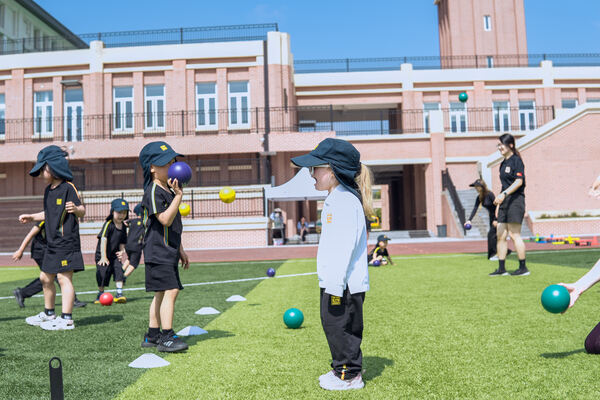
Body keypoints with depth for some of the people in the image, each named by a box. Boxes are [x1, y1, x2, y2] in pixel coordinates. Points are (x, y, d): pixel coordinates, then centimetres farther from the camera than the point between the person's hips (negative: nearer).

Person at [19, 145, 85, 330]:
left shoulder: (68, 187, -12)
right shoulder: (48, 190, 15)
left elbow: (82, 211, -16)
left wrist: (76, 208, -36)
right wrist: (31, 217, 30)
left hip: (66, 242, -10)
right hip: (52, 242, 10)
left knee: (64, 278, -9)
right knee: (45, 278, 18)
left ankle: (66, 320, -5)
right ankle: (49, 314, 34)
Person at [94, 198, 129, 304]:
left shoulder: (123, 227, 3)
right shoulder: (108, 224, -16)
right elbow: (103, 240, -22)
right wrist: (103, 257, -26)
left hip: (114, 255, 4)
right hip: (102, 255, -4)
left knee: (119, 270, -10)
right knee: (102, 274, -1)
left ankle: (119, 294, -5)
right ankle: (100, 294, 19)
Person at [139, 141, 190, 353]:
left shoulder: (168, 191, 17)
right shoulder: (153, 191, -13)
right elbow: (166, 220, -23)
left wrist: (180, 249, 22)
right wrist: (178, 195, -25)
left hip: (169, 251, 10)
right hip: (158, 252, -10)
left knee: (161, 293, 13)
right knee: (170, 290, -14)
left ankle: (152, 335, 23)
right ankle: (167, 337, -8)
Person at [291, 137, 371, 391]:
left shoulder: (345, 201, -19)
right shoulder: (335, 200, 15)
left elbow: (344, 245, -25)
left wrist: (336, 284, -24)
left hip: (344, 283, -10)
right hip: (333, 281, 10)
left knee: (340, 327, 1)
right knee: (333, 325, 18)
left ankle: (349, 375, 15)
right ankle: (342, 368, 32)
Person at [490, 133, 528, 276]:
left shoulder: (516, 160, -8)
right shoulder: (503, 163, 18)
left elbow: (519, 181, -18)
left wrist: (504, 194, -27)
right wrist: (499, 199, 19)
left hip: (515, 200, -9)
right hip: (505, 202, 9)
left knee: (514, 235, -7)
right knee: (500, 236, 6)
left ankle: (523, 268, 2)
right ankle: (501, 268, 11)